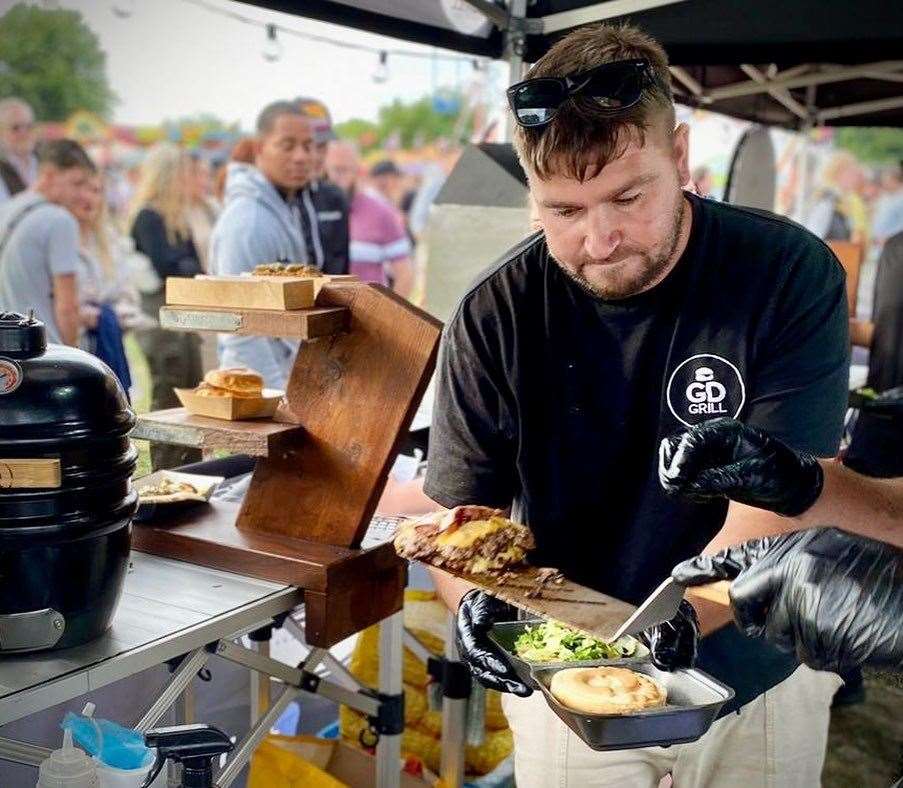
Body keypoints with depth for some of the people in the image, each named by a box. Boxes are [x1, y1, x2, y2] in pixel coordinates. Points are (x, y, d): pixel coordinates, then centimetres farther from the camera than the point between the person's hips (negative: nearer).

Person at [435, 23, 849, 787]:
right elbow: (458, 513, -10)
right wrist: (475, 600, -32)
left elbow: (779, 509, -22)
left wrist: (678, 617, -39)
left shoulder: (792, 276, -18)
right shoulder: (494, 318, -14)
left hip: (756, 678, 0)